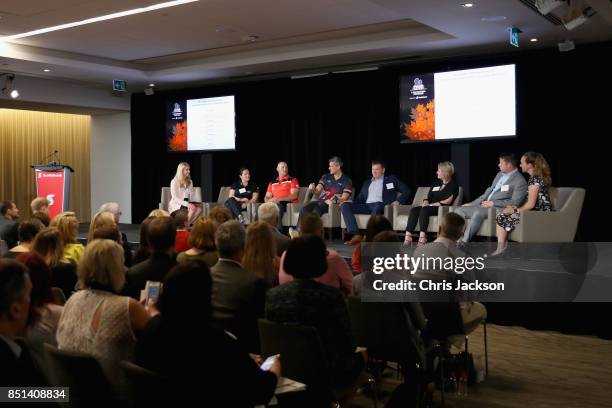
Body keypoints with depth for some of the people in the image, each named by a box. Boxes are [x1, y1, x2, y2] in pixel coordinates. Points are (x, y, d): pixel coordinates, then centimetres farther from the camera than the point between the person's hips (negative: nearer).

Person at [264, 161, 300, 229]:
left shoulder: (293, 180, 10)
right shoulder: (272, 183, 24)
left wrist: (279, 199, -15)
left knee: (278, 206, -37)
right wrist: (269, 201, -5)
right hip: (274, 204, 4)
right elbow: (266, 197, 22)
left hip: (289, 204, -4)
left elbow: (294, 196, -3)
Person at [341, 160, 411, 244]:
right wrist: (353, 204, 5)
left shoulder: (391, 179, 18)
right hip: (366, 206, 5)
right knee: (344, 205, -20)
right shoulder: (367, 182, 31)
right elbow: (360, 198, 27)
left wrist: (398, 201, -5)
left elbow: (407, 191, 12)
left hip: (381, 205, -5)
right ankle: (356, 235, -30)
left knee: (377, 205, -42)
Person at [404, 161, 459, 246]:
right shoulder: (436, 183, 25)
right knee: (414, 210, -23)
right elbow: (428, 197, 23)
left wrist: (431, 204, -13)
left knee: (424, 209, -35)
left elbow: (448, 201, -8)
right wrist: (426, 201, -2)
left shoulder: (453, 185, 4)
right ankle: (408, 236, -37)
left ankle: (422, 237, -45)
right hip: (429, 207, 6)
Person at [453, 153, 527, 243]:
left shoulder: (520, 181, -7)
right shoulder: (500, 174, 19)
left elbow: (515, 202, -15)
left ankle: (463, 243, -33)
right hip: (484, 205, 9)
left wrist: (493, 203, -17)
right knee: (459, 211, -6)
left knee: (478, 213, -36)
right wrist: (471, 204, 14)